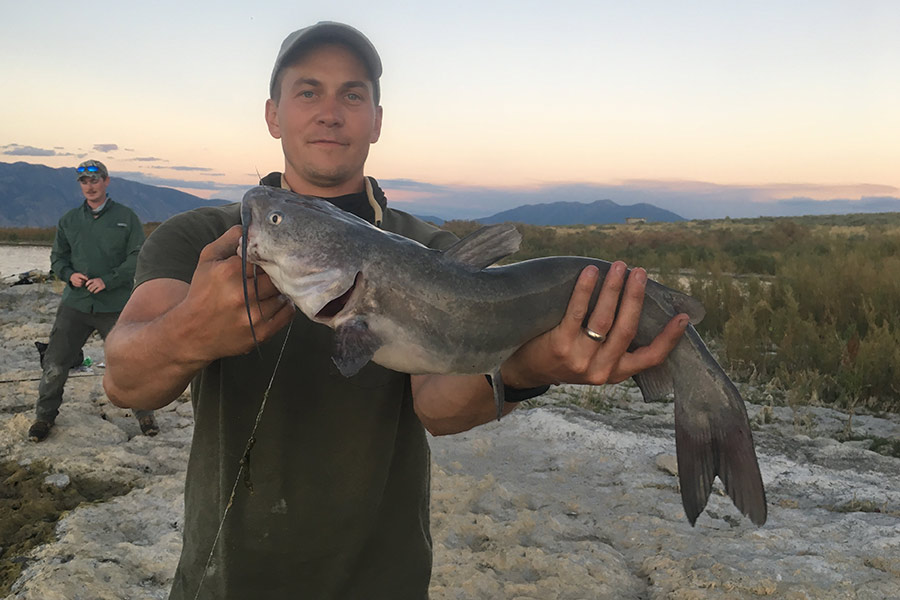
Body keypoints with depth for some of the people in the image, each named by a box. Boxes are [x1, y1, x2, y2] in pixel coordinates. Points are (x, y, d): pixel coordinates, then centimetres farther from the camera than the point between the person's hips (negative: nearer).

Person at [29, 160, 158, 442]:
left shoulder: (126, 217, 1)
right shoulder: (69, 220, 10)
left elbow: (138, 257, -5)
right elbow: (58, 257, 15)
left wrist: (107, 280, -16)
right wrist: (69, 274, -7)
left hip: (115, 306, -2)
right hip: (75, 304, 3)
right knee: (55, 363, 2)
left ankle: (144, 413, 24)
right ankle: (45, 416, 23)